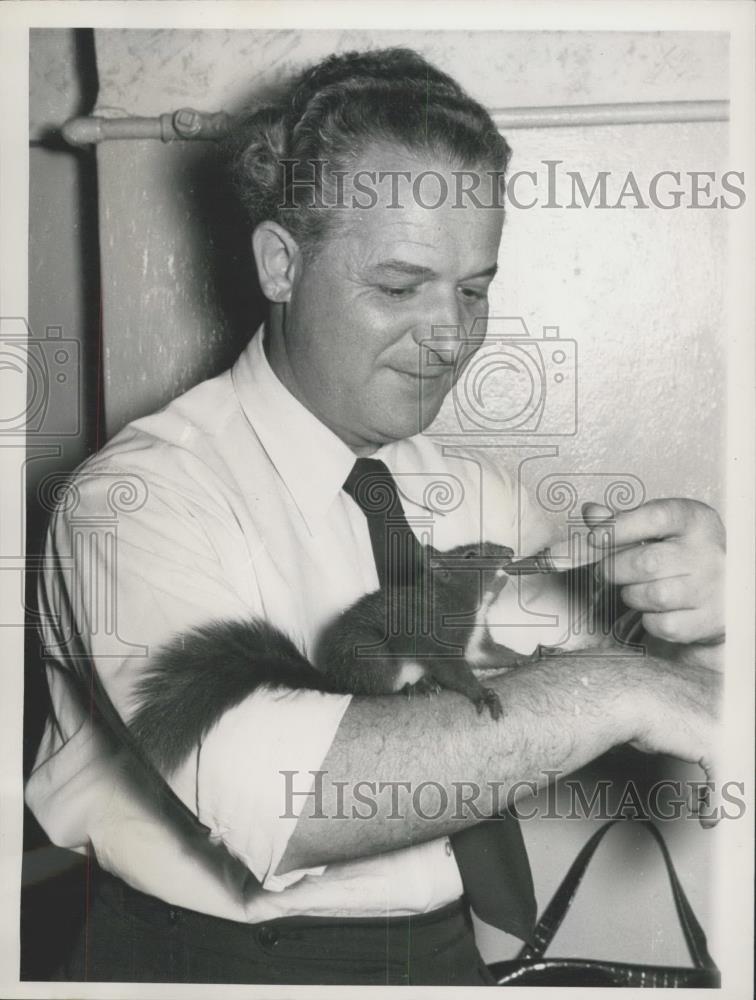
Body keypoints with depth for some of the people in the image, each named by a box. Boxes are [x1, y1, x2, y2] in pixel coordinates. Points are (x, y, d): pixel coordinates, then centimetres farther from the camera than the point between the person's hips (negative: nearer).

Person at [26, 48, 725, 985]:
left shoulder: (471, 493, 2)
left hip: (442, 948, 4)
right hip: (214, 954, -3)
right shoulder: (143, 492, -15)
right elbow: (260, 789, -30)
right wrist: (606, 692, -30)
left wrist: (697, 618, -19)